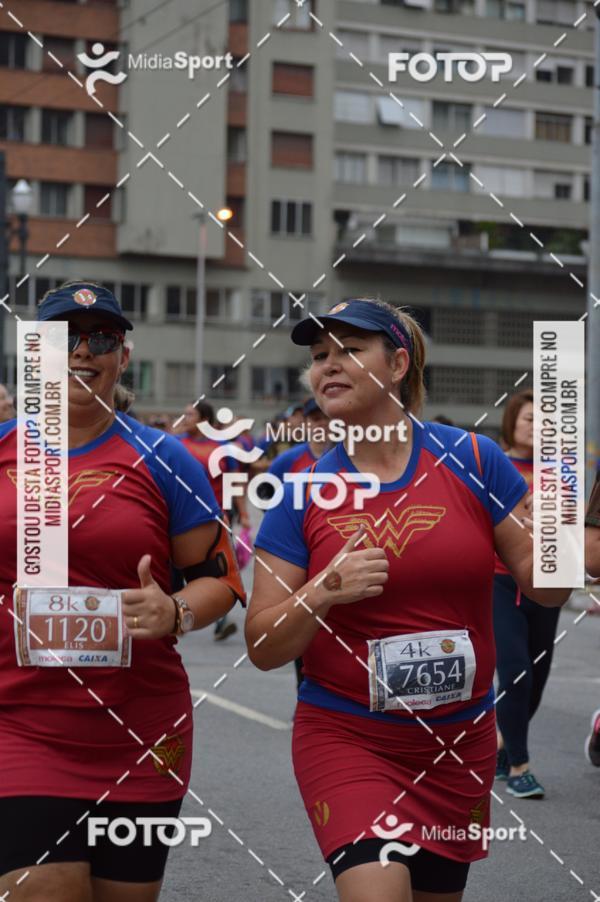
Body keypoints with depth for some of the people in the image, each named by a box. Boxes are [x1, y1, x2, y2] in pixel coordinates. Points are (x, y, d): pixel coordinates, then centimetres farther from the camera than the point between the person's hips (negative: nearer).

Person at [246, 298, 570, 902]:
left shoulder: (472, 460, -5)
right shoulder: (303, 494, -4)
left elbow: (545, 586, 0)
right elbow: (263, 648, -4)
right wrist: (325, 591, -22)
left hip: (459, 740, 2)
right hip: (345, 736, -2)